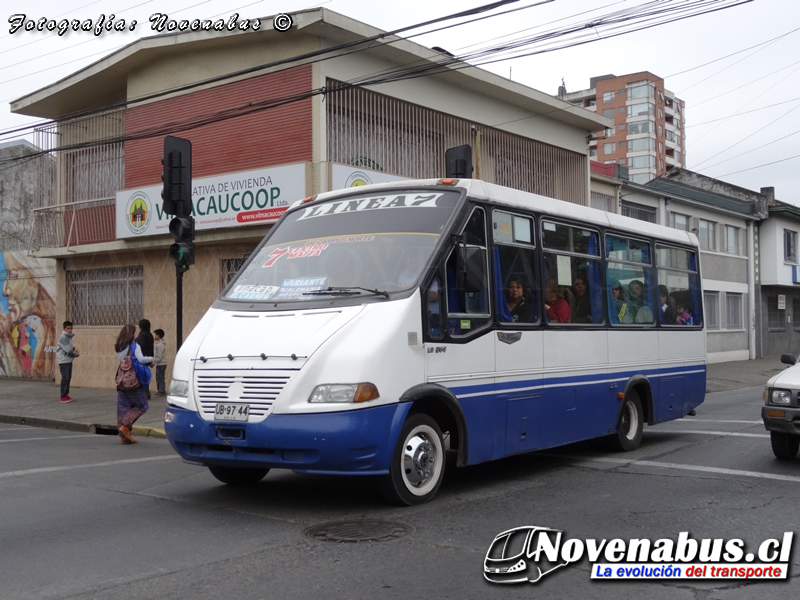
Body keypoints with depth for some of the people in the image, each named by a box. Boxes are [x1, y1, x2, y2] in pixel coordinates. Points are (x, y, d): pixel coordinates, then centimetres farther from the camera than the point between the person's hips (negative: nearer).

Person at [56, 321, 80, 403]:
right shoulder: (63, 338, -17)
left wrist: (74, 348, 2)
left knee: (68, 378, 11)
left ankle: (66, 395, 18)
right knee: (65, 379, -9)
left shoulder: (69, 337, 10)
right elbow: (68, 351, -20)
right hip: (64, 361, -9)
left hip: (69, 361, 9)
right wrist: (76, 355, -4)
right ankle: (63, 397, -6)